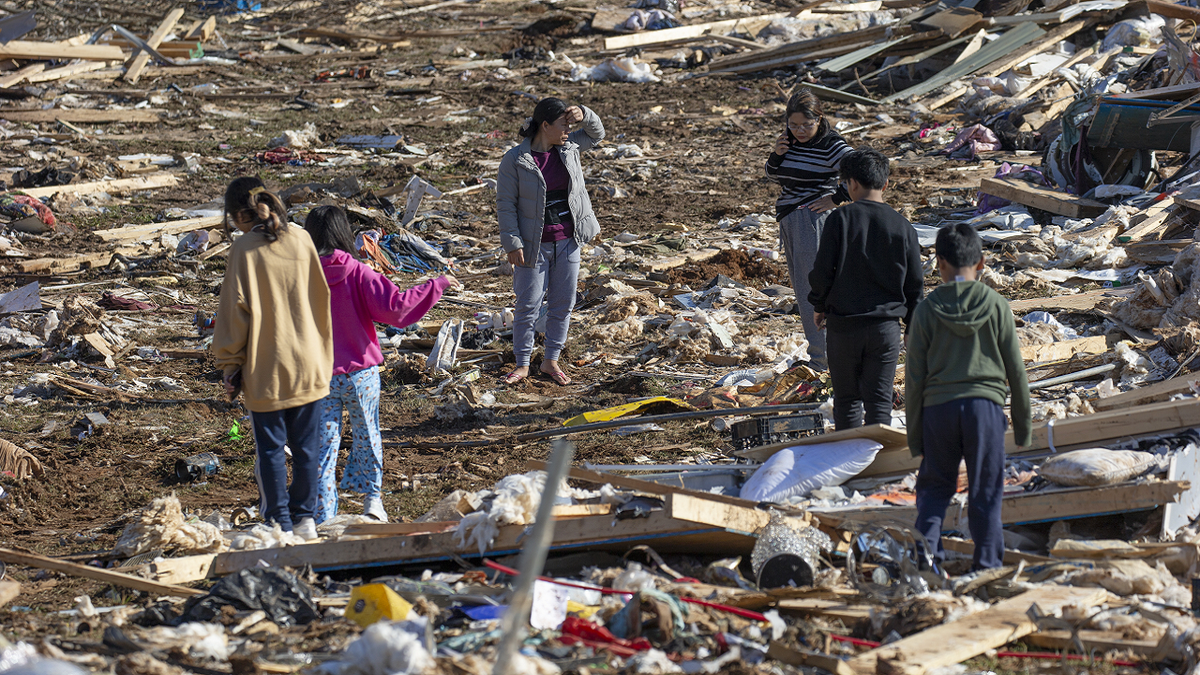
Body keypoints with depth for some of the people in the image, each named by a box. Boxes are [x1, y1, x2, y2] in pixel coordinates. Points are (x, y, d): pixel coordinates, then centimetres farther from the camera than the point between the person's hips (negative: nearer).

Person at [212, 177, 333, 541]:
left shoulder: (244, 249, -11)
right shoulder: (301, 239, 2)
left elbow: (235, 307, -9)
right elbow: (321, 296, 9)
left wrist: (230, 364, 0)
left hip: (266, 369, -4)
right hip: (308, 362, 4)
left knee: (270, 447, 6)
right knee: (306, 445, 13)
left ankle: (280, 521, 9)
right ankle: (304, 517, 18)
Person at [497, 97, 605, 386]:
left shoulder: (567, 148, 2)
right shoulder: (515, 160, -13)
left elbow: (596, 134, 17)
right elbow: (505, 203, -10)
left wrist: (584, 114, -5)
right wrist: (512, 242, -15)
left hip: (568, 242, 5)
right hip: (535, 245, -5)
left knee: (563, 304, 10)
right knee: (528, 305, 1)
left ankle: (551, 361, 22)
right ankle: (522, 364, 14)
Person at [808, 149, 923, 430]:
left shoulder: (840, 219, -8)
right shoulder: (902, 227, 0)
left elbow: (822, 271, -8)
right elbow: (914, 286, 5)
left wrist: (819, 306, 11)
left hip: (843, 325, -1)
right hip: (886, 327, 1)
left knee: (847, 400, 10)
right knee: (879, 401, 5)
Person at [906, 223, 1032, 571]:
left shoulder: (927, 310, -1)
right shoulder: (996, 306, -1)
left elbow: (914, 376, 2)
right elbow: (1015, 369, 4)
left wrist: (914, 434, 9)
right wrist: (1023, 422, 15)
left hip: (938, 407, 0)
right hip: (985, 403, 0)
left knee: (934, 486, 14)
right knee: (985, 491, 6)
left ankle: (926, 546, -3)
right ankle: (988, 565, 6)